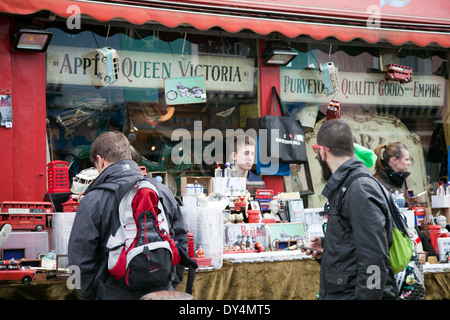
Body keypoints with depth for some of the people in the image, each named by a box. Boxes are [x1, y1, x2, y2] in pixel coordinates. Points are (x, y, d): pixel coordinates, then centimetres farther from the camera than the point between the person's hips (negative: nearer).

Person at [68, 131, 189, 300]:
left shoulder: (92, 201, -11)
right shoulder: (163, 192, 3)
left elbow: (81, 259, -8)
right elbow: (181, 243, 9)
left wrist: (88, 295, 6)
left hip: (115, 294, -4)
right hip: (162, 292, 4)